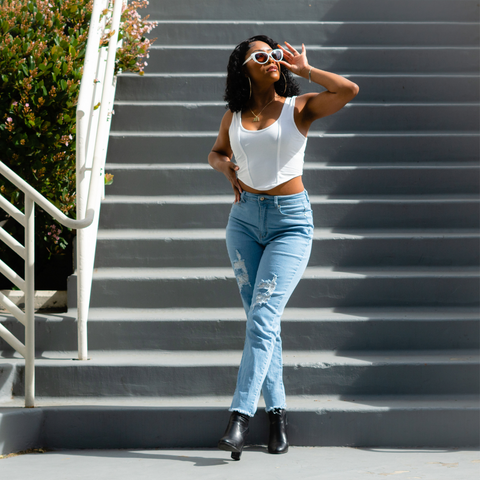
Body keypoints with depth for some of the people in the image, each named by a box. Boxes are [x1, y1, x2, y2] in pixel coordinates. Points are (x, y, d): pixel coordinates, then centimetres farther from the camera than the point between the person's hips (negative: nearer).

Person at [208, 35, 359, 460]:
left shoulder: (298, 108, -2)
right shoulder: (234, 117, 8)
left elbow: (349, 90, -17)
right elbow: (216, 152, 26)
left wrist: (304, 69, -5)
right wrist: (226, 167, 3)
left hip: (290, 221, -4)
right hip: (245, 218, 4)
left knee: (262, 318, -14)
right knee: (261, 320, 5)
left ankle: (240, 417, -18)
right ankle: (277, 411, 13)